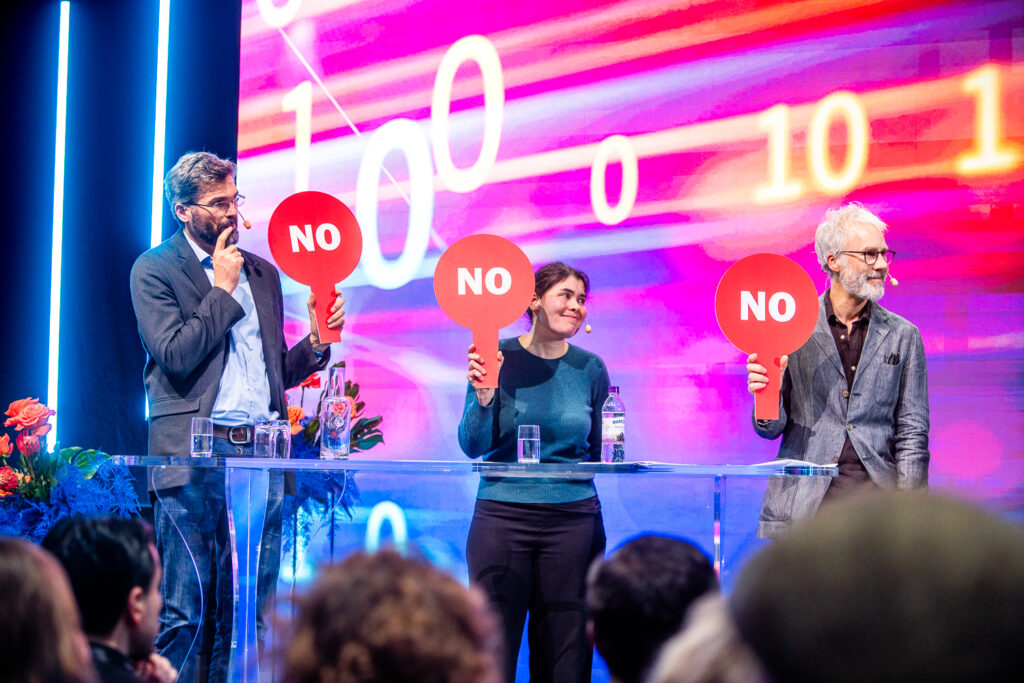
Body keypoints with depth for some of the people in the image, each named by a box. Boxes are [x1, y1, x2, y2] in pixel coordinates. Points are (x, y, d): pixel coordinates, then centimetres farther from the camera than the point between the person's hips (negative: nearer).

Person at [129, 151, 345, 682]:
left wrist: (317, 340, 4)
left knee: (251, 611, 5)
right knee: (183, 611, -4)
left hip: (260, 454, 6)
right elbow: (175, 356, -11)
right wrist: (223, 289, -6)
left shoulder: (263, 273, 19)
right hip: (196, 454, -5)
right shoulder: (155, 269, 2)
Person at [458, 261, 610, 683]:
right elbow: (473, 446, -3)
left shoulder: (590, 368, 5)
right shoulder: (497, 357, -2)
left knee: (565, 649, 4)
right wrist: (483, 395, -19)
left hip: (573, 519, 2)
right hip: (502, 516, -2)